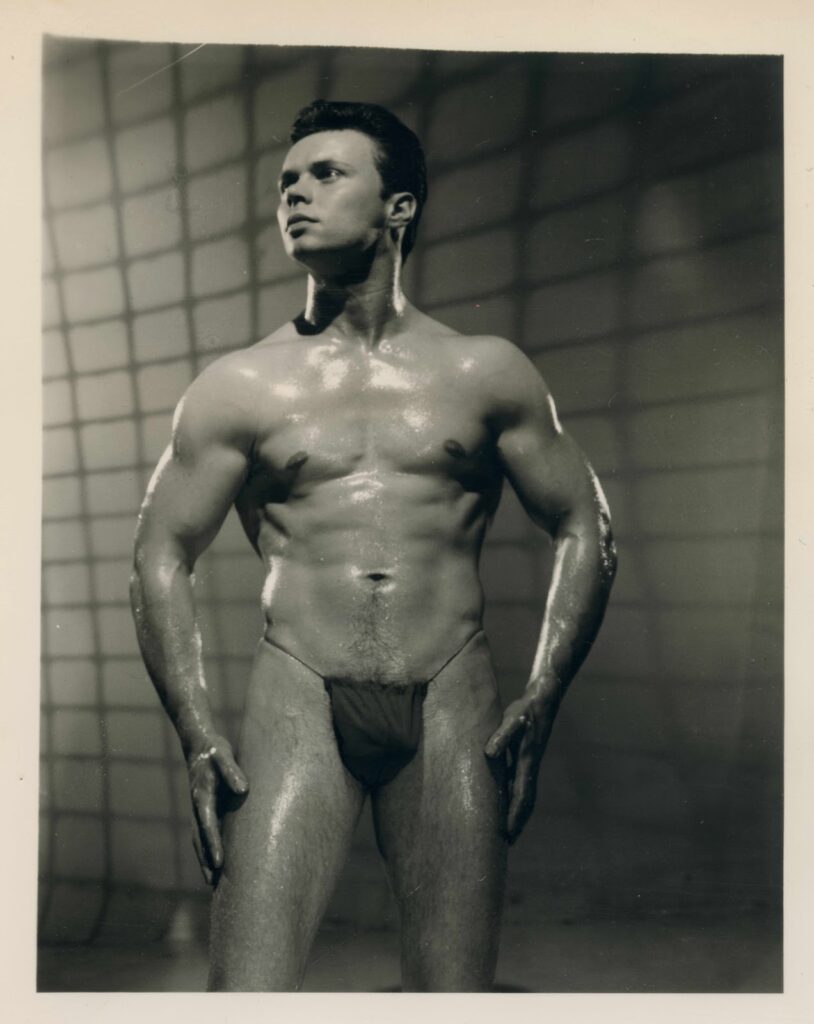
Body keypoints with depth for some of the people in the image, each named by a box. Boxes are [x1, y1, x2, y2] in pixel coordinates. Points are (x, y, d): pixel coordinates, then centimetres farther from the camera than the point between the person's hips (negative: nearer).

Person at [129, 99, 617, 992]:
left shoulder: (484, 373, 10)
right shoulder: (239, 388, 8)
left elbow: (585, 532, 11)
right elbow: (162, 555, 9)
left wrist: (541, 701, 0)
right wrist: (196, 735, -2)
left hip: (449, 702, 1)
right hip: (296, 698, 0)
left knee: (453, 992, 2)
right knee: (245, 989, -8)